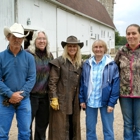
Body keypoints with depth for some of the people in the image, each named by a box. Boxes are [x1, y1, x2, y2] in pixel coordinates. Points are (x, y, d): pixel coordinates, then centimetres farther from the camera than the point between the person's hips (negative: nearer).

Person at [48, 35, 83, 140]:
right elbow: (52, 82, -10)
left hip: (75, 103, 6)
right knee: (60, 130, 2)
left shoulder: (80, 64, 11)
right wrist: (53, 99, -15)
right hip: (61, 101, -5)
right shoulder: (59, 62, -6)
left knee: (74, 129, 14)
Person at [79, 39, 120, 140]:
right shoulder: (87, 64, 4)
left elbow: (116, 84, -7)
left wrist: (112, 103, -12)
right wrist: (82, 99, 3)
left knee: (108, 129, 8)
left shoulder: (112, 65, -6)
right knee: (90, 128, 14)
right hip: (90, 101, 3)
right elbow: (82, 82, 7)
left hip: (105, 101, -3)